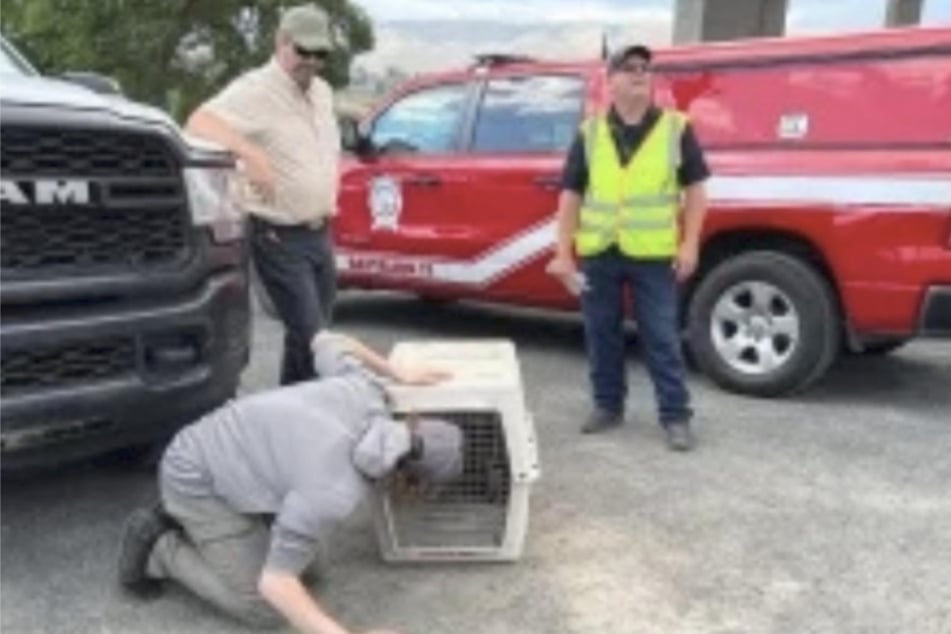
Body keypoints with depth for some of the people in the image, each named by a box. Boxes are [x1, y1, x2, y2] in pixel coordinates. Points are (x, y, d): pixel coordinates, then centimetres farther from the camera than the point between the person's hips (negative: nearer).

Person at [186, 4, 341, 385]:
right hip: (279, 239, -8)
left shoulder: (322, 92, 11)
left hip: (320, 235, 8)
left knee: (313, 333, 15)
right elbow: (199, 124, -31)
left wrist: (331, 196, 14)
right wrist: (250, 152, -45)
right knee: (310, 338, -11)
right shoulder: (256, 90, -15)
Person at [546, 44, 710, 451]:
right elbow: (571, 195, 6)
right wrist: (563, 253, 0)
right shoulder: (589, 133, 5)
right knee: (601, 333, 11)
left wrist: (689, 244, -4)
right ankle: (607, 405, 27)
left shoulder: (676, 128, 2)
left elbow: (695, 188, 5)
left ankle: (675, 415, 10)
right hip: (598, 252, 3)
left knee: (661, 337, 1)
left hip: (654, 254, -2)